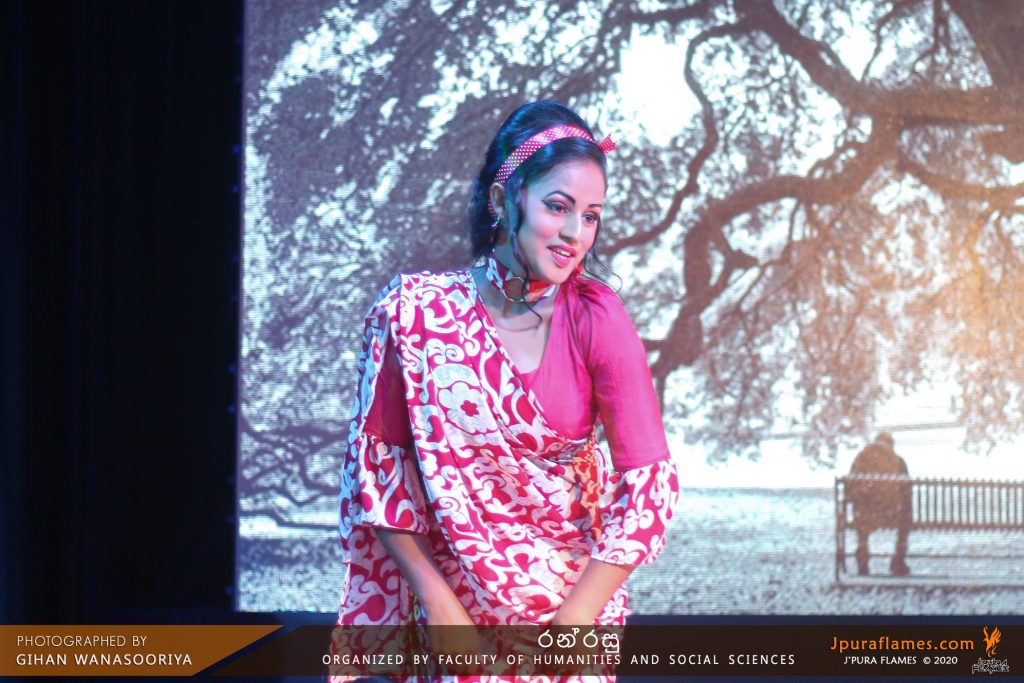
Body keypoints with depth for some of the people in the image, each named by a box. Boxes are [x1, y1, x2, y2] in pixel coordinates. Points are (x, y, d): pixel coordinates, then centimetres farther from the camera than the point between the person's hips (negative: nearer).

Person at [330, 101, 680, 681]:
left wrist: (571, 623, -17)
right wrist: (436, 601, -9)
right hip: (452, 597, 0)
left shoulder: (596, 317, -12)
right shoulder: (414, 310, -11)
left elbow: (651, 482, -14)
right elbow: (379, 461, -4)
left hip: (577, 589, 0)